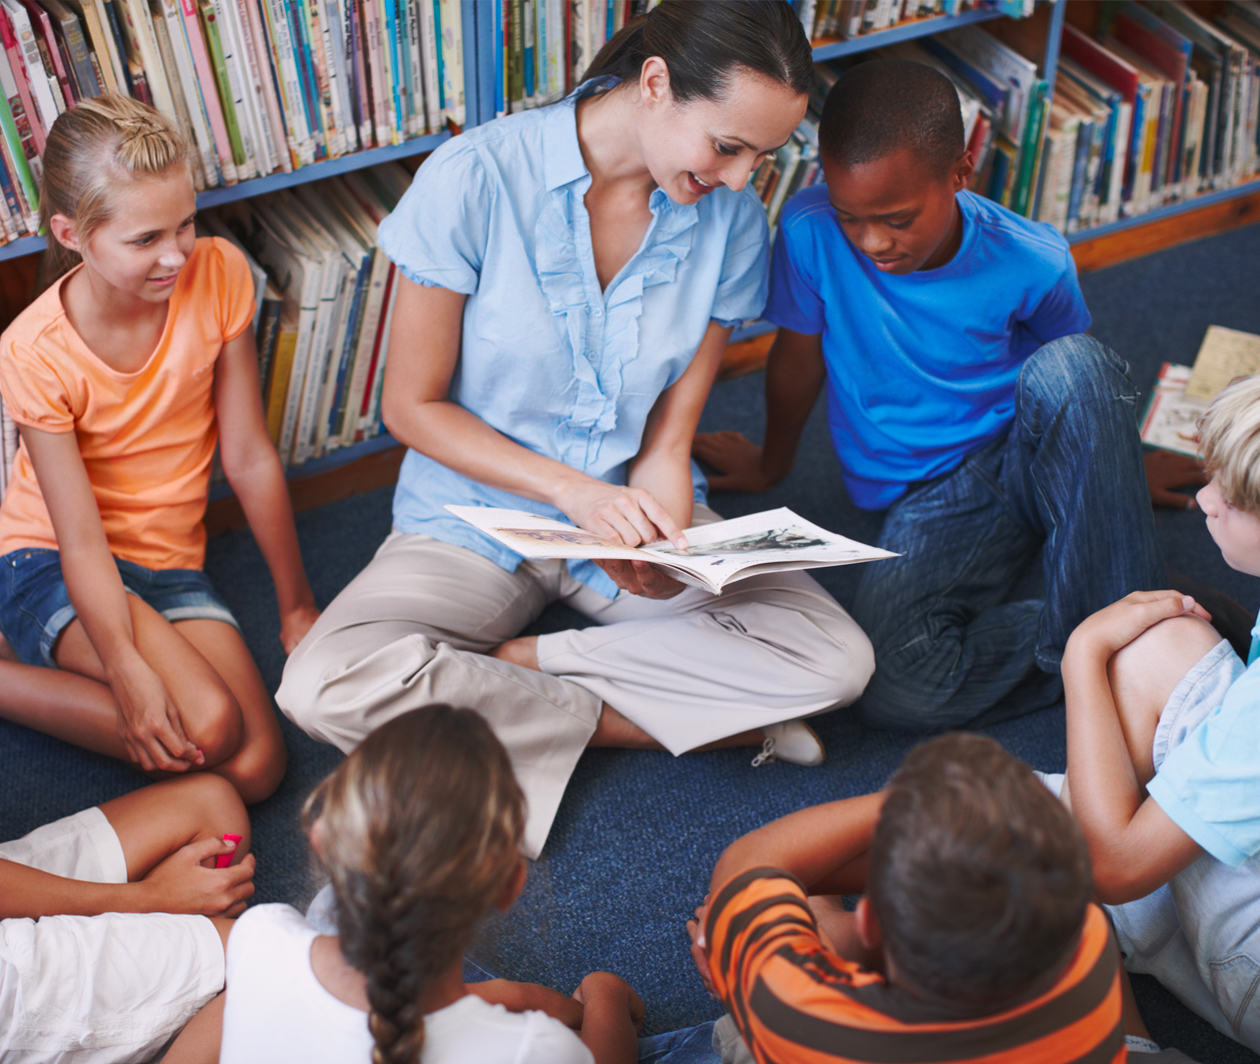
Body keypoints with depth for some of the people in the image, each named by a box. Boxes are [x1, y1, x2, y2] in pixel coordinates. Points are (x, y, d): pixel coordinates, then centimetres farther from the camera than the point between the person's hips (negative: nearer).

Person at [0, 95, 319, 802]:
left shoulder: (219, 275, -12)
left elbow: (250, 457, -5)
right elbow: (82, 540, -20)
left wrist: (297, 606, 1)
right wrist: (128, 673, -33)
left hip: (171, 566, 5)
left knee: (256, 769, -17)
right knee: (205, 728, -30)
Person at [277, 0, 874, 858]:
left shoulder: (731, 220, -7)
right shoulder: (476, 177, -18)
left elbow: (669, 437, -4)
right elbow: (412, 406, -12)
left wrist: (663, 551, -26)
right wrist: (573, 490, -24)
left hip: (631, 509, 3)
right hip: (478, 514, -2)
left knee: (838, 662, -19)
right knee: (324, 689, -29)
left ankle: (509, 663, -11)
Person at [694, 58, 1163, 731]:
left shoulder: (1032, 265, -16)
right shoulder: (811, 232, -18)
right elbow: (798, 357, 2)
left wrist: (1118, 465, 19)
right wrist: (771, 464, 17)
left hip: (1028, 459, 1)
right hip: (928, 498, -1)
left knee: (1069, 366, -36)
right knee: (895, 686, -31)